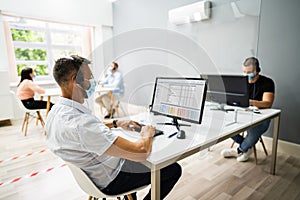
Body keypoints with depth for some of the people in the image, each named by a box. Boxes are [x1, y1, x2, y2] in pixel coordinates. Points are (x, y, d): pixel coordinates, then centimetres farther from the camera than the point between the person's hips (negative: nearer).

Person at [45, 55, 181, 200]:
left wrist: (116, 123, 7)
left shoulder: (56, 111, -6)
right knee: (174, 169, 2)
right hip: (109, 179, -8)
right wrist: (147, 135, -15)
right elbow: (141, 153, -37)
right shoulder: (80, 123, -38)